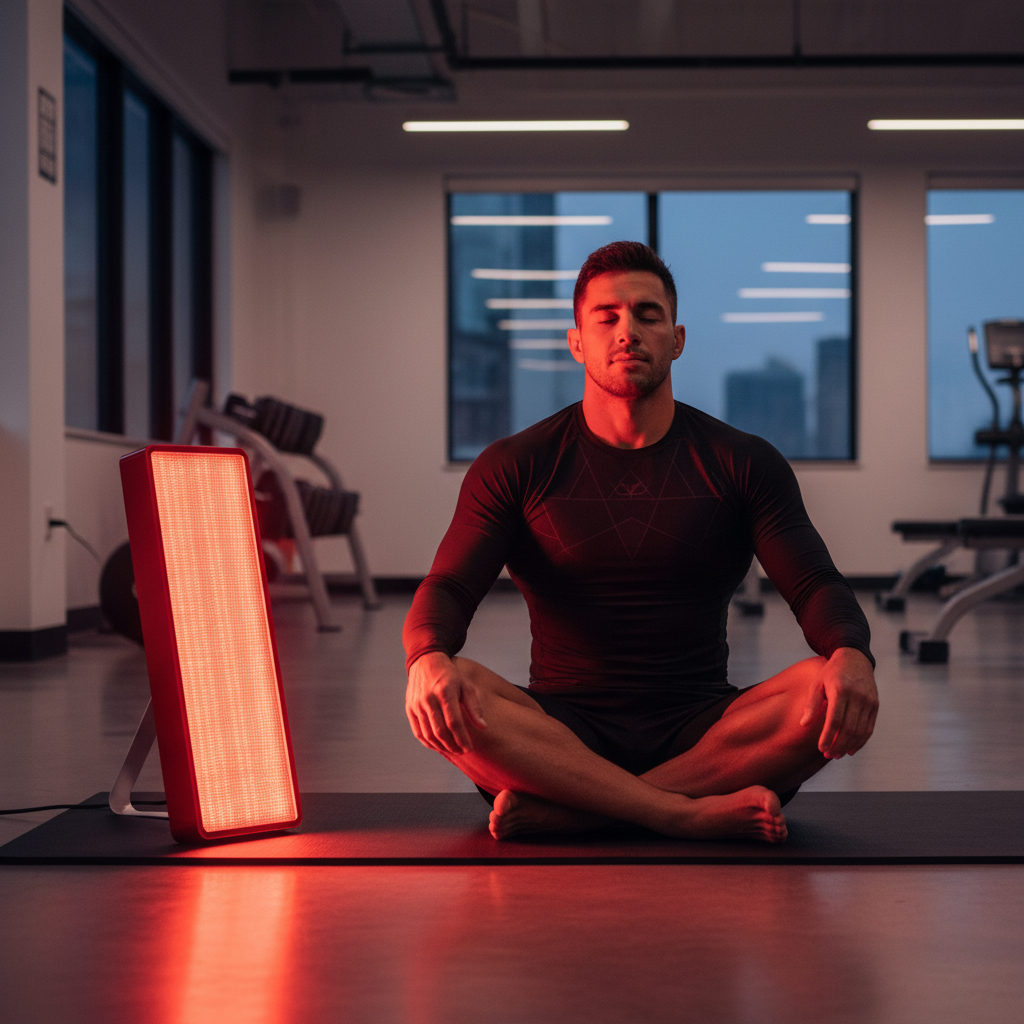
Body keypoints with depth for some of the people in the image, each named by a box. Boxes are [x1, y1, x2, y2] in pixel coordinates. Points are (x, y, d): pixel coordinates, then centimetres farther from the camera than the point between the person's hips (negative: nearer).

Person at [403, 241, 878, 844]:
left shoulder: (743, 464, 7)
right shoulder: (514, 468, 6)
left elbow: (817, 587, -2)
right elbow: (448, 588, -4)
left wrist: (853, 654, -27)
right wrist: (429, 658, -30)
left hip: (700, 734, 1)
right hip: (563, 733, -1)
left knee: (828, 692, -29)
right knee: (453, 694, -31)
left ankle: (566, 812, -29)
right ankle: (693, 814, -35)